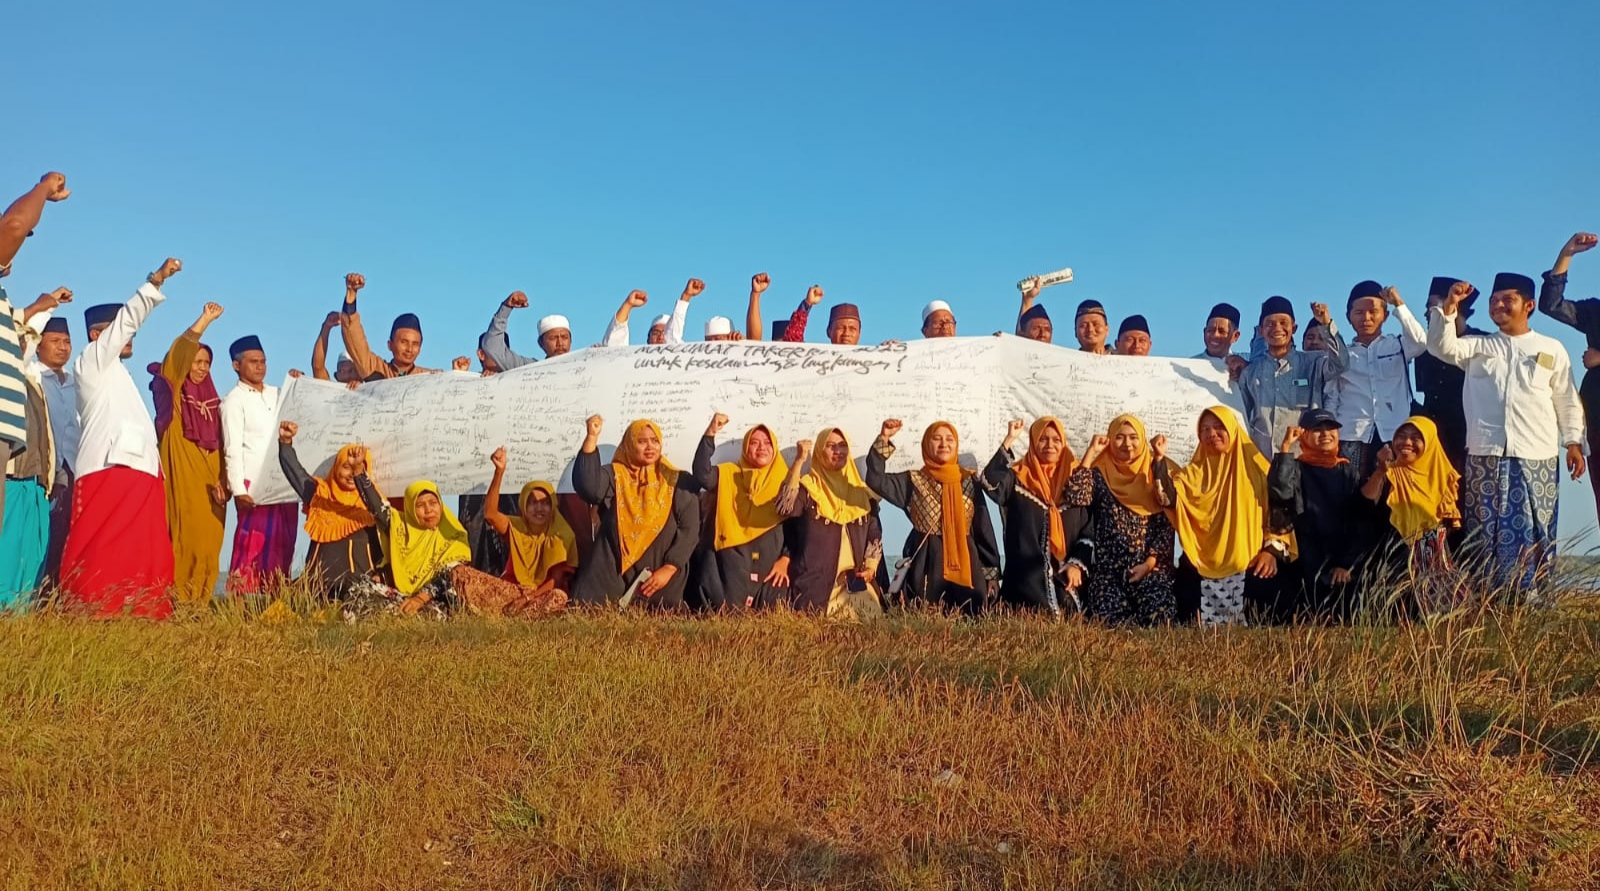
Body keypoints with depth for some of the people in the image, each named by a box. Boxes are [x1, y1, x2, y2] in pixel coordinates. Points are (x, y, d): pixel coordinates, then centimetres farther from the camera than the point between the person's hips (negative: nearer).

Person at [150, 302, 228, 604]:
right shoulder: (172, 393, 3)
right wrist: (205, 319, -14)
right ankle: (177, 601, -9)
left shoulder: (212, 402, 17)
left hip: (209, 483, 5)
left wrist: (222, 480, 1)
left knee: (208, 540, 1)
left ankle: (202, 601, 5)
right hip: (182, 477, -5)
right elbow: (178, 353, -12)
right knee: (183, 537, -11)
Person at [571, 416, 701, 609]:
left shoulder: (678, 481, 5)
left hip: (659, 570, 0)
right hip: (612, 570, 0)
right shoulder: (613, 476, 6)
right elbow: (587, 487, -15)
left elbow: (689, 529, -2)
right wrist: (591, 438, -18)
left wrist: (669, 569, -13)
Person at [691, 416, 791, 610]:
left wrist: (785, 559, -5)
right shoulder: (728, 474, 8)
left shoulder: (785, 481, 10)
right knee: (730, 611, -10)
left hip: (770, 557, 1)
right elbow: (702, 474, -13)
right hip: (733, 557, -1)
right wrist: (710, 434, -21)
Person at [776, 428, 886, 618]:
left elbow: (875, 533, 17)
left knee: (869, 614, -16)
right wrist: (799, 461, -21)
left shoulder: (861, 491, 15)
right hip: (816, 579, -3)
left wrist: (871, 566, 1)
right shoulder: (809, 486, 3)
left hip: (856, 579, 4)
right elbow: (786, 507, -18)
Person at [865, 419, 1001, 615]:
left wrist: (992, 572, 4)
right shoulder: (914, 481, 5)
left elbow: (983, 526, 7)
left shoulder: (970, 480, 8)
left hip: (964, 562, 1)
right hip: (926, 563, -1)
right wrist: (884, 439, -13)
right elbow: (875, 480, -8)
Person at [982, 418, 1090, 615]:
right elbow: (990, 482, -19)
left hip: (1065, 579, 2)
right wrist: (1009, 440, -16)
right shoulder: (1018, 478, 4)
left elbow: (1089, 529, 8)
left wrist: (1077, 564, -6)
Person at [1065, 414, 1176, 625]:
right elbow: (1075, 498, -12)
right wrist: (1091, 452, -6)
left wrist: (1150, 562, -8)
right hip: (1108, 568, 0)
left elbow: (1167, 525, 5)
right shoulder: (1099, 474, 8)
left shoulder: (1154, 473, 11)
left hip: (1150, 567, 1)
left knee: (1160, 613, -28)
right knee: (1106, 617, -27)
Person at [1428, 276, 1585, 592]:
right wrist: (1449, 306, -14)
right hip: (1485, 453, 1)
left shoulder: (1552, 349, 12)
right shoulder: (1478, 347, 14)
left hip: (1537, 455, 0)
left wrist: (1574, 442, 5)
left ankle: (1530, 598, 3)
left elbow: (1567, 400, 13)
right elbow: (1442, 347, -5)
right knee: (1485, 528, -1)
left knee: (1534, 529, -2)